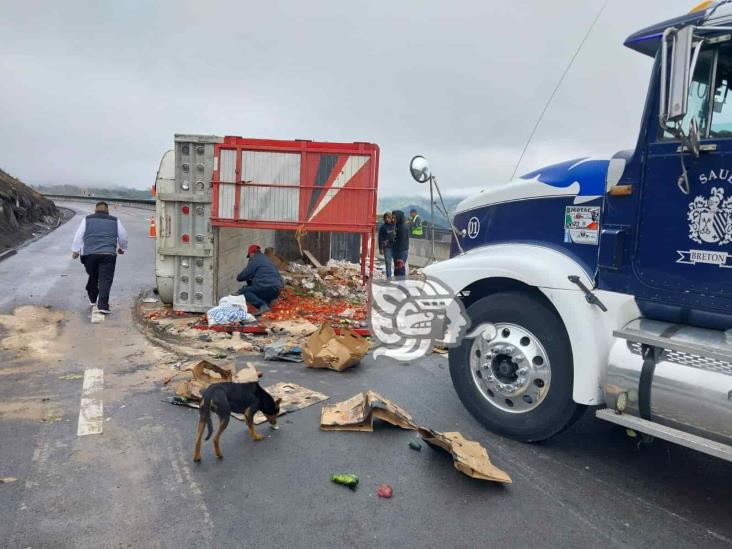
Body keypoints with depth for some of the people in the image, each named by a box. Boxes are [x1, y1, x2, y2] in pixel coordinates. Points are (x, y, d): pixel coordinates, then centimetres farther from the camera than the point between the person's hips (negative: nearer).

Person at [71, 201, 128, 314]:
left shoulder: (87, 219, 15)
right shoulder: (115, 221, 14)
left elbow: (78, 236, 10)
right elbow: (123, 237, 19)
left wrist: (75, 250, 14)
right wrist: (122, 248, 34)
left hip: (89, 253, 2)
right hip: (108, 254, -2)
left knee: (93, 277, 20)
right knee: (105, 279, -4)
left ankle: (93, 299, 32)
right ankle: (103, 305, -14)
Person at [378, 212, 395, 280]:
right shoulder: (383, 226, -1)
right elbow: (380, 238, 0)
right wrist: (380, 248, -4)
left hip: (395, 246, 2)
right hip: (387, 247, -2)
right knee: (388, 262, 2)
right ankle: (389, 276, 10)